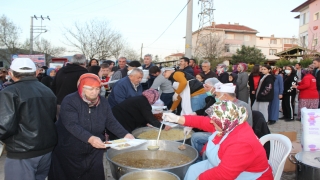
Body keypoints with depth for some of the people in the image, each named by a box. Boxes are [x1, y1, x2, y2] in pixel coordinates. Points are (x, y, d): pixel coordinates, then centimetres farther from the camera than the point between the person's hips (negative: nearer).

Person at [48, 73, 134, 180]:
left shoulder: (103, 102, 0)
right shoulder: (70, 101, -17)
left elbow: (111, 122, 0)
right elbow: (72, 125, -28)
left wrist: (125, 135, -16)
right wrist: (90, 138, -43)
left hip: (94, 152, 4)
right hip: (69, 152, -4)